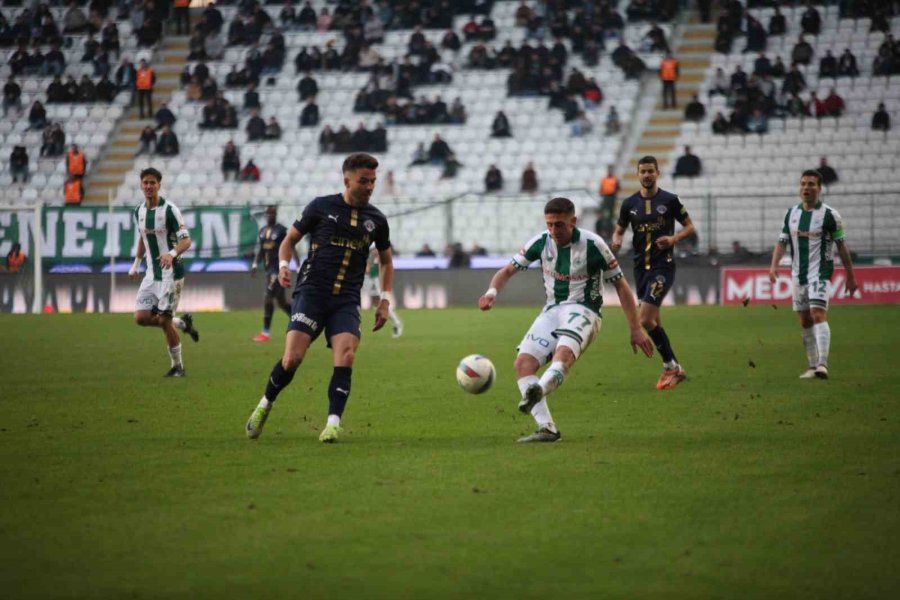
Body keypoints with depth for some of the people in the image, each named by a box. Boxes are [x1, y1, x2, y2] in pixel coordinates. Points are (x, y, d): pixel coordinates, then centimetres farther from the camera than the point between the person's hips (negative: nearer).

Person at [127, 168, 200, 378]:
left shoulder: (169, 210, -13)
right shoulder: (139, 211, 7)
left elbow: (186, 240, -15)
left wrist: (172, 254, -34)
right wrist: (136, 264, 22)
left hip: (171, 273, -6)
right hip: (152, 274, 6)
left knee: (164, 320, -6)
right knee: (141, 317, -4)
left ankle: (177, 366, 10)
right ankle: (182, 323, 19)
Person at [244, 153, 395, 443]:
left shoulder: (376, 220, 10)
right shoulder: (321, 207, 2)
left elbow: (386, 260, 23)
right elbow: (290, 239, 11)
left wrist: (386, 300, 13)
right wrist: (283, 264, -9)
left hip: (346, 301, 2)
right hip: (311, 292, -2)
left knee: (345, 358, -19)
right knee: (293, 358, -14)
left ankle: (333, 423, -14)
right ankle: (265, 404, 12)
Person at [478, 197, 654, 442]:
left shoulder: (592, 244, -10)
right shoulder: (541, 242, 1)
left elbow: (620, 285, -3)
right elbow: (508, 270, 8)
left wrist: (636, 329, -5)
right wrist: (493, 291, -16)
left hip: (583, 310, -5)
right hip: (552, 310, 5)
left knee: (564, 353, -37)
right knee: (523, 362, -16)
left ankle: (538, 391, -65)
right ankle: (547, 428, -21)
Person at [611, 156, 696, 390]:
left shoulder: (669, 200, -3)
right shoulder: (629, 203, 7)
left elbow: (689, 226, 5)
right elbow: (619, 230, 16)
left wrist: (674, 238, -14)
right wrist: (616, 241, -7)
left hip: (663, 266, -5)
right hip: (641, 267, 5)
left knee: (645, 319, -18)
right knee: (654, 321, 10)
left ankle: (670, 366, -6)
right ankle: (674, 369, 22)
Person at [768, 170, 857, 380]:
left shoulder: (829, 215, -6)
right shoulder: (791, 213, 9)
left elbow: (841, 246, -2)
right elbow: (782, 241, 10)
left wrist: (851, 276, -1)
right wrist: (774, 265, -7)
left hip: (820, 273, -6)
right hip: (798, 274, 6)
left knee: (818, 314, -21)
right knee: (805, 321, 9)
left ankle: (822, 364, -28)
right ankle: (812, 366, 17)